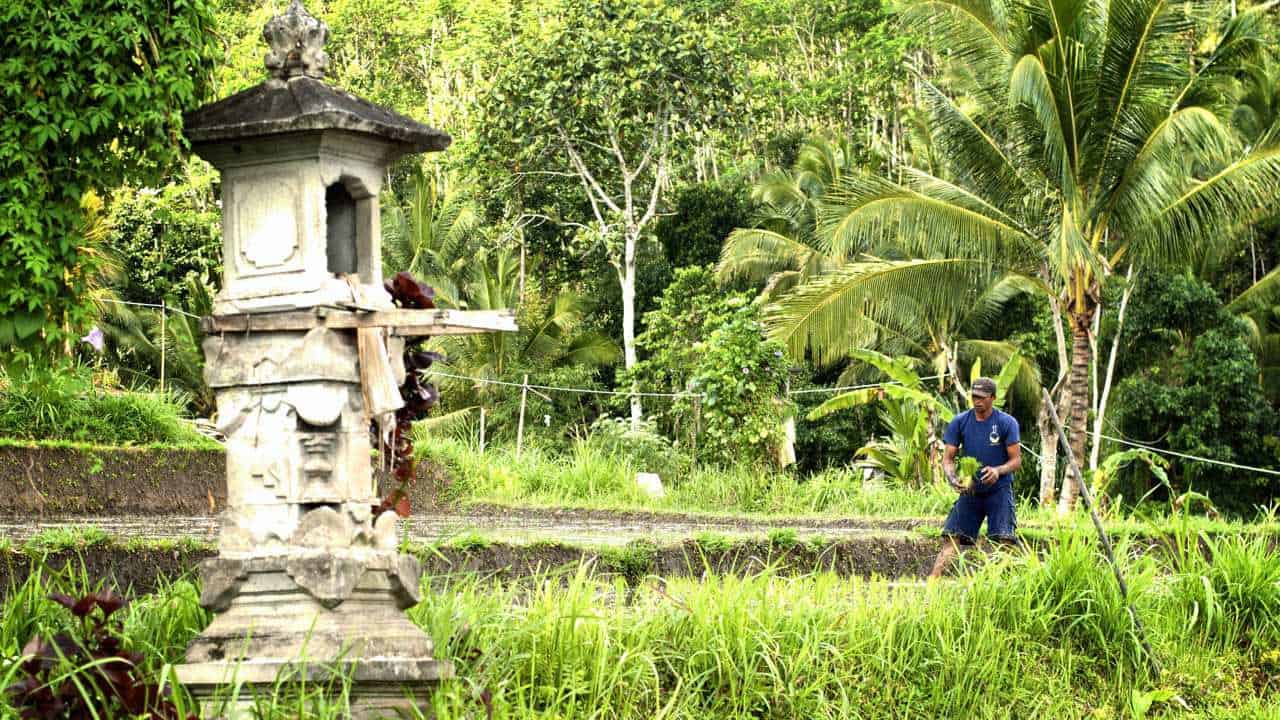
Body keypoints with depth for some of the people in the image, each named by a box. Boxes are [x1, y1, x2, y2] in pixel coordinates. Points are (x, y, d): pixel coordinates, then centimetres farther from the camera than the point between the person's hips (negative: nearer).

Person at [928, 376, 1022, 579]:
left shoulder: (1007, 423, -5)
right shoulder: (959, 422, 2)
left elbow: (1016, 460, -6)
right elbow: (948, 458, 2)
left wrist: (998, 470, -27)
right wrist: (952, 478, -19)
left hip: (999, 490, -2)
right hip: (969, 491, 2)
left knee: (1004, 540, -16)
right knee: (951, 538, -6)